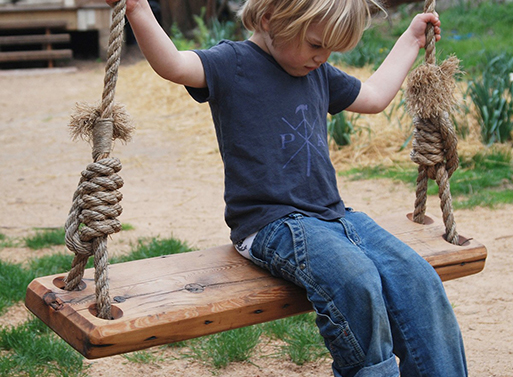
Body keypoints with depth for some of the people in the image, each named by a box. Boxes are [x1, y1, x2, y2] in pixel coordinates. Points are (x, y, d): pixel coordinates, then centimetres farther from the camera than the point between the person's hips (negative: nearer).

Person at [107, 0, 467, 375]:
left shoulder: (320, 74, 18)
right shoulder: (233, 63, -2)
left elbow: (374, 97, 34)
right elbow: (174, 65, -20)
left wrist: (411, 40, 38)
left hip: (334, 216, 7)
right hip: (271, 225, -7)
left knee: (418, 279, -13)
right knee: (355, 281, -32)